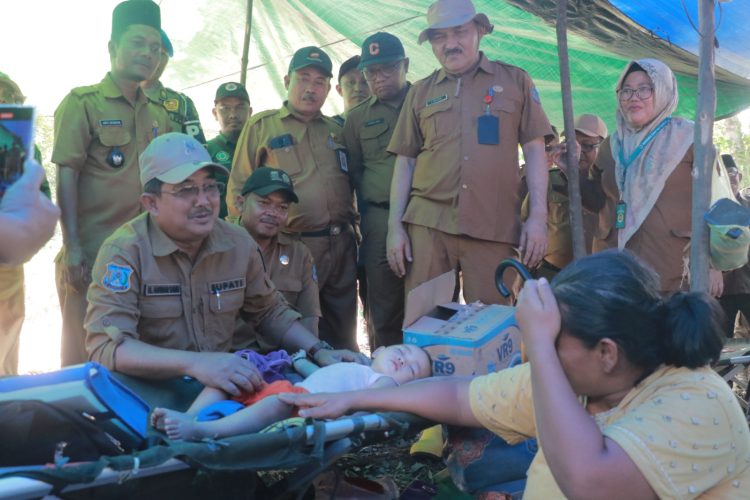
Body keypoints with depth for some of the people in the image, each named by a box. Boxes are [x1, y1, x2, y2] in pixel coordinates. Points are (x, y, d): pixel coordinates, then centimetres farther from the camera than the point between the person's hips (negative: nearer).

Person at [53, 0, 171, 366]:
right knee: (85, 352, 3)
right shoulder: (82, 102, -4)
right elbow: (66, 175, -10)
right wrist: (72, 247, -16)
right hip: (91, 251, -5)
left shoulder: (158, 115, 13)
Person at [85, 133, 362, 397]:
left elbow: (270, 312, 15)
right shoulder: (124, 251, -15)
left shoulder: (238, 243, 1)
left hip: (222, 383, 4)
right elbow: (105, 347, -26)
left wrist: (319, 351, 0)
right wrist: (195, 363, -38)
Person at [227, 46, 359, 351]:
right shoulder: (261, 126, 3)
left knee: (344, 339, 12)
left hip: (342, 246, 4)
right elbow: (238, 192, 1)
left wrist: (354, 229, 10)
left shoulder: (336, 131, 17)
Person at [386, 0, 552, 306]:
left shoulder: (515, 80, 9)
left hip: (493, 227, -1)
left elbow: (534, 150, 5)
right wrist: (395, 225, 4)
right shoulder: (420, 92, 13)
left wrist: (538, 215, -5)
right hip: (428, 224, 2)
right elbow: (405, 161, 12)